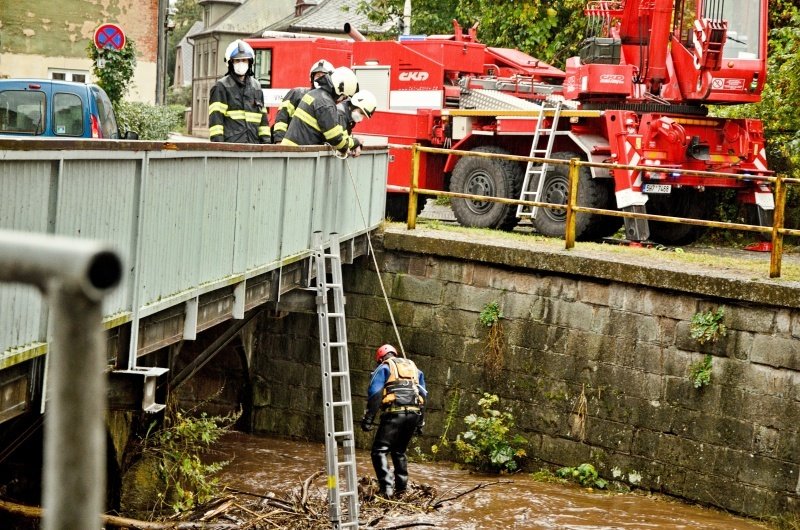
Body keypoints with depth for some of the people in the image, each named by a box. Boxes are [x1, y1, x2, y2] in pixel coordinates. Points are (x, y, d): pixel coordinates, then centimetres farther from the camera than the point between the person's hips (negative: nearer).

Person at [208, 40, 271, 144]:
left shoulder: (256, 87, 19)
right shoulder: (221, 87, 1)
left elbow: (263, 117, 20)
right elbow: (215, 117, -5)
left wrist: (266, 140, 12)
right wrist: (217, 143, -14)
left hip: (253, 143, 5)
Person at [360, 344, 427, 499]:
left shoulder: (383, 368, 10)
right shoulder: (414, 368, 25)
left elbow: (374, 394, -3)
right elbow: (423, 395, 22)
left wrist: (367, 420, -5)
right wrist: (420, 423, 24)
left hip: (394, 413, -5)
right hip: (414, 414, 6)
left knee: (379, 451, -3)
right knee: (399, 451, 21)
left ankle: (387, 487, -18)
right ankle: (401, 487, 17)